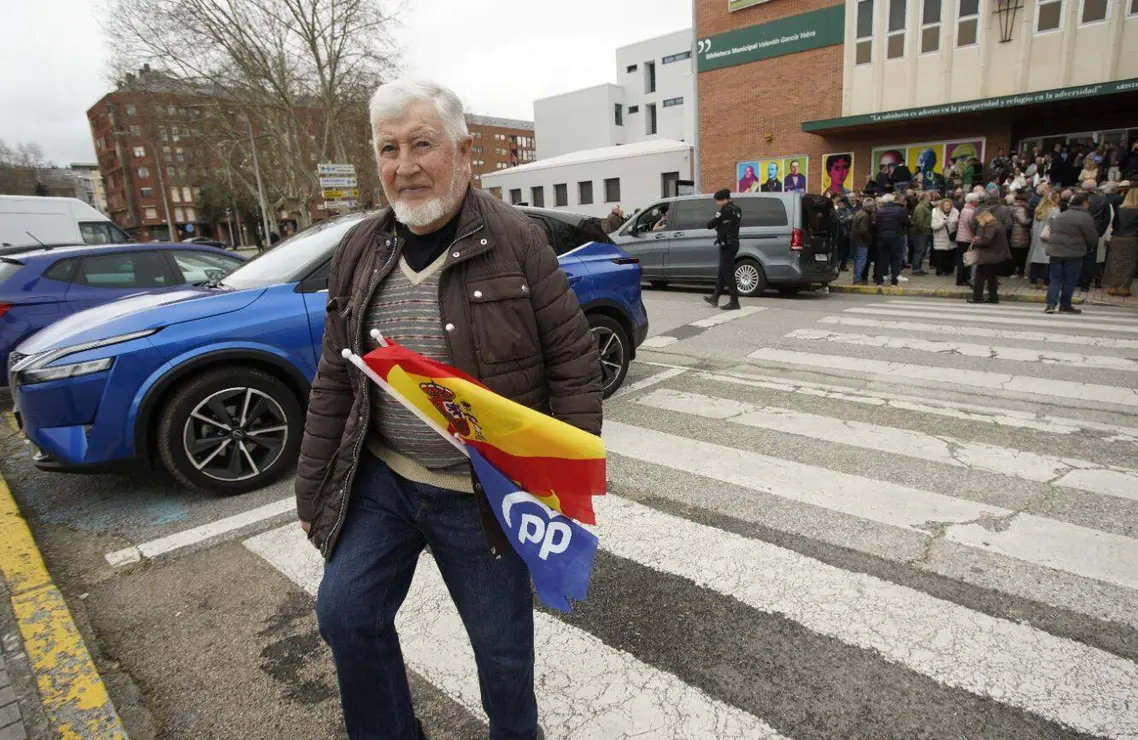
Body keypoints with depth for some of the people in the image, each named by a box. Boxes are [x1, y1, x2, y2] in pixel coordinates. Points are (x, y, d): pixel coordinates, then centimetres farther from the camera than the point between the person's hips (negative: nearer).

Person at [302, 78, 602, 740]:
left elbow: (575, 364, -10)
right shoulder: (360, 251, 3)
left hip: (484, 494, -4)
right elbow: (334, 383, 8)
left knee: (501, 640, 11)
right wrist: (313, 489, 10)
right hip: (380, 479, 5)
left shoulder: (516, 239, -11)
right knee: (345, 612, 9)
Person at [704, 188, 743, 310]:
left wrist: (715, 225, 7)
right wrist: (719, 226, 2)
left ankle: (734, 302, -5)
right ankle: (715, 298, 27)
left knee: (728, 273, -6)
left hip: (726, 244, -10)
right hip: (733, 242, 10)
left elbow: (710, 225, -15)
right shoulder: (737, 210, 13)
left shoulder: (725, 210, -16)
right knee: (722, 272, 17)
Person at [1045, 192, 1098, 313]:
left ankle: (1051, 304, -6)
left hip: (1055, 251, 5)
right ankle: (1065, 305, 12)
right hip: (1074, 253, -5)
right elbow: (1092, 238, -6)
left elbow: (1052, 232, 18)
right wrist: (1090, 248, 13)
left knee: (1055, 279, 7)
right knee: (1069, 280, 5)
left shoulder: (1060, 216, 14)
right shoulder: (1085, 217, -8)